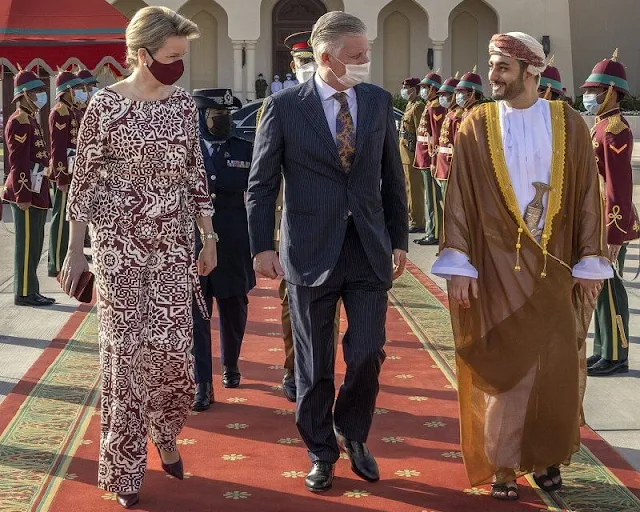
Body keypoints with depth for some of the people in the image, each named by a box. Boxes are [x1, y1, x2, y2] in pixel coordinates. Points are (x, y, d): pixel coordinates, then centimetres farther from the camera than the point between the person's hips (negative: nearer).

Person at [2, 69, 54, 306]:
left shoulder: (31, 120, 16)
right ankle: (25, 293, 2)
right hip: (26, 192, -10)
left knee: (34, 244, 13)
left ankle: (29, 290, 20)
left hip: (36, 192, 10)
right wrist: (23, 196, -21)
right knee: (27, 244, -4)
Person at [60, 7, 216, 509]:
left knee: (173, 346, 0)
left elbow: (196, 174, 11)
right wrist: (75, 251, -5)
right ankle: (126, 464, 15)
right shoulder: (106, 104, -8)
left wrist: (209, 238, 11)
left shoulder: (184, 103, 4)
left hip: (174, 242, 3)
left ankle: (165, 435, 28)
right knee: (125, 349, 2)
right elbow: (84, 180, -5)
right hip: (120, 242, -3)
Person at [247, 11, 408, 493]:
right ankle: (321, 452, 27)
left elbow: (392, 177, 10)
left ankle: (353, 434, 28)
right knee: (315, 364, 8)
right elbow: (261, 184, -2)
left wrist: (399, 240, 10)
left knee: (368, 355, 1)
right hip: (311, 252, -2)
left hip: (370, 251, 2)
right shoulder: (284, 106, -6)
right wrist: (263, 246, -6)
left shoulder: (379, 101, 3)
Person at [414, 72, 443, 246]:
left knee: (433, 199, -6)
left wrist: (434, 161, -22)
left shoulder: (435, 107, -14)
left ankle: (436, 234, -2)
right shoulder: (430, 106, 17)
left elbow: (437, 136, -20)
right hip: (425, 159, 10)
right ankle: (431, 232, 19)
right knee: (429, 197, 13)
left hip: (430, 159, -10)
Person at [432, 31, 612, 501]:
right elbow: (460, 197, -5)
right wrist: (459, 265, -11)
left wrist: (589, 262, -2)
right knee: (504, 364, 2)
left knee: (556, 365, 6)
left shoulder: (569, 125, 1)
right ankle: (504, 463, 13)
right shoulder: (477, 127, -2)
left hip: (555, 265, 1)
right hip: (498, 265, -1)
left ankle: (545, 455, 23)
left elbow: (586, 195, 2)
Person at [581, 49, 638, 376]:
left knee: (609, 289, -3)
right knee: (600, 288, 14)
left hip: (610, 226, -10)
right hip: (597, 224, 10)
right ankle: (603, 351, 23)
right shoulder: (602, 126, 14)